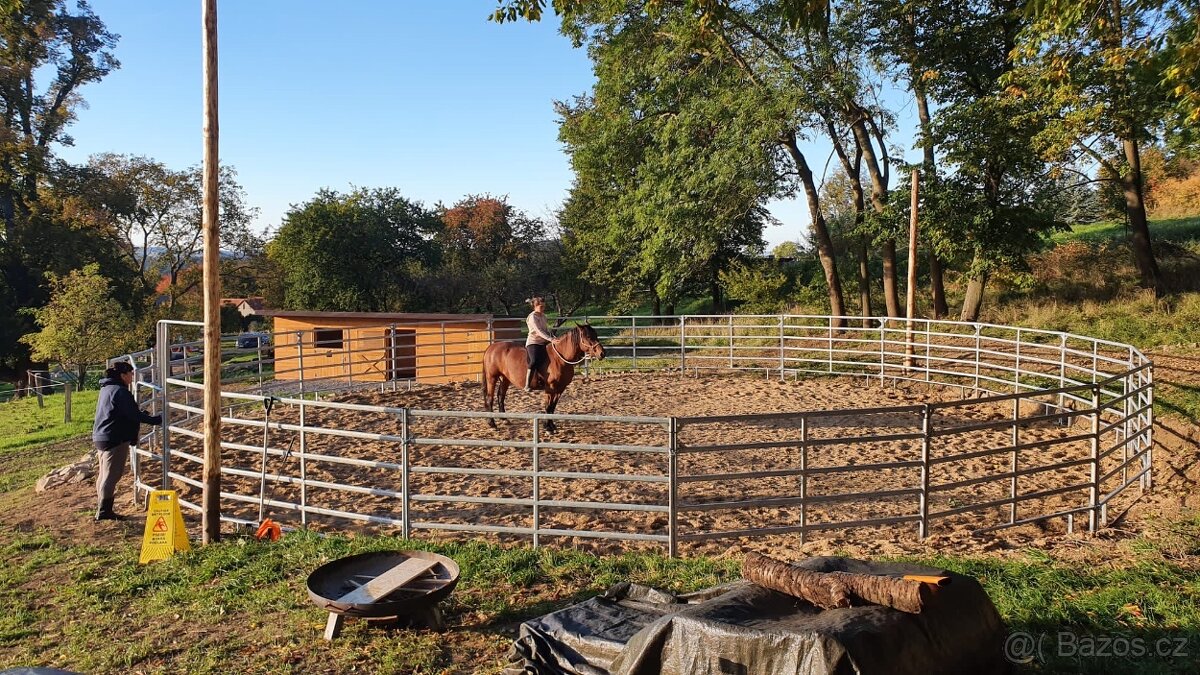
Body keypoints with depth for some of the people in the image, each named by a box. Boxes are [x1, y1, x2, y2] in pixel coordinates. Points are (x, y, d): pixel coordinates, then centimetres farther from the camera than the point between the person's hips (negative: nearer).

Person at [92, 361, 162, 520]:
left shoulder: (106, 388, 15)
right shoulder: (120, 391, -16)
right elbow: (133, 415, -20)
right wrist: (155, 419, -14)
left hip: (101, 437, 11)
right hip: (115, 439, -11)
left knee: (104, 474, 15)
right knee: (112, 475, -5)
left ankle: (103, 510, 23)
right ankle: (104, 511, -2)